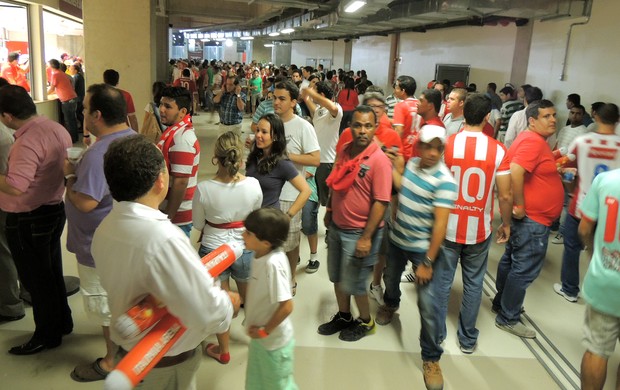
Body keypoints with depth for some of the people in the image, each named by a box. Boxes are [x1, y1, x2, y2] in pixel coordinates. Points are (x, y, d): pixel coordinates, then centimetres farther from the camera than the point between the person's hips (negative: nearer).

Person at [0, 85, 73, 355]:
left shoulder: (28, 141, -27)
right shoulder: (57, 129, 1)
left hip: (26, 221, -9)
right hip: (54, 210, 9)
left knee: (36, 279, 8)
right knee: (53, 272, 21)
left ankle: (47, 335, 23)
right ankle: (62, 322, 36)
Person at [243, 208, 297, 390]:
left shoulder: (273, 264, -32)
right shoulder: (260, 255, -6)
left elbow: (286, 306, -30)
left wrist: (264, 331, -17)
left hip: (274, 341, -8)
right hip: (259, 339, 8)